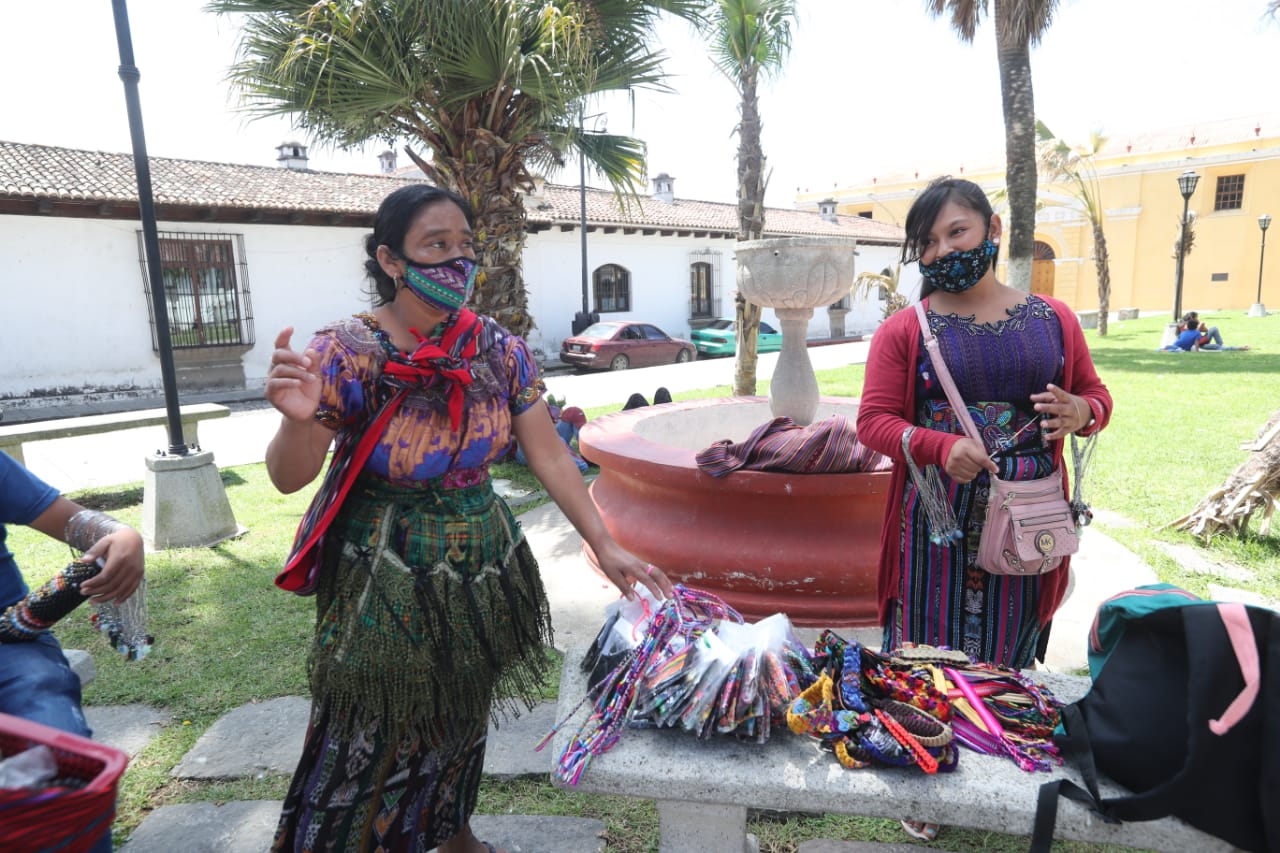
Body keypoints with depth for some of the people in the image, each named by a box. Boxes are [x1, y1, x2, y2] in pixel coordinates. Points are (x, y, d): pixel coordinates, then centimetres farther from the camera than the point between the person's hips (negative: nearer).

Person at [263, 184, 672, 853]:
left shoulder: (500, 351, -7)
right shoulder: (347, 353, -17)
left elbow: (549, 455, -3)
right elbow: (288, 479, -13)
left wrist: (604, 546, -6)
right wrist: (298, 419, -35)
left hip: (483, 566, 4)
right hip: (386, 581, -4)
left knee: (462, 720, 23)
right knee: (373, 747, 11)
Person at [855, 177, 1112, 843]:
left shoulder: (1055, 320, 7)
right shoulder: (905, 330, -2)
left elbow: (1097, 395, 16)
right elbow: (874, 419, -5)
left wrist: (1080, 412, -8)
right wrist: (942, 445, -22)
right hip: (936, 519, -2)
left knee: (1007, 653, 15)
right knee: (928, 650, 8)